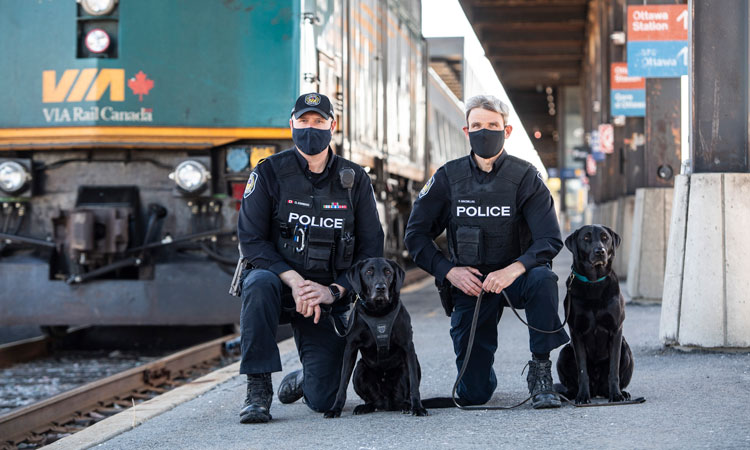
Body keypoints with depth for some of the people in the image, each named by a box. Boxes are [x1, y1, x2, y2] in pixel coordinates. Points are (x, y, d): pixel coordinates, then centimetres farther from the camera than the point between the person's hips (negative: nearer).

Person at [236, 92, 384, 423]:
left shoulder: (355, 180, 1)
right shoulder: (269, 172, -5)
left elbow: (371, 249, 0)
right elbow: (251, 240, -11)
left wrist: (334, 291, -15)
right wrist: (294, 279, -24)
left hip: (328, 297, 1)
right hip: (278, 278, -1)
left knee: (323, 400, -10)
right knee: (260, 283, -40)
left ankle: (302, 380, 31)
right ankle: (258, 389, -27)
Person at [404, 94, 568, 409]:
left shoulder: (524, 177, -7)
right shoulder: (449, 177, -2)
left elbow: (550, 239, -16)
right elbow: (416, 234, 2)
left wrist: (513, 270, -33)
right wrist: (449, 271, -12)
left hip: (515, 276, -1)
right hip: (469, 282, 1)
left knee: (542, 279, -39)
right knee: (473, 395, -6)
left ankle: (540, 371, -21)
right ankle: (484, 374, 34)